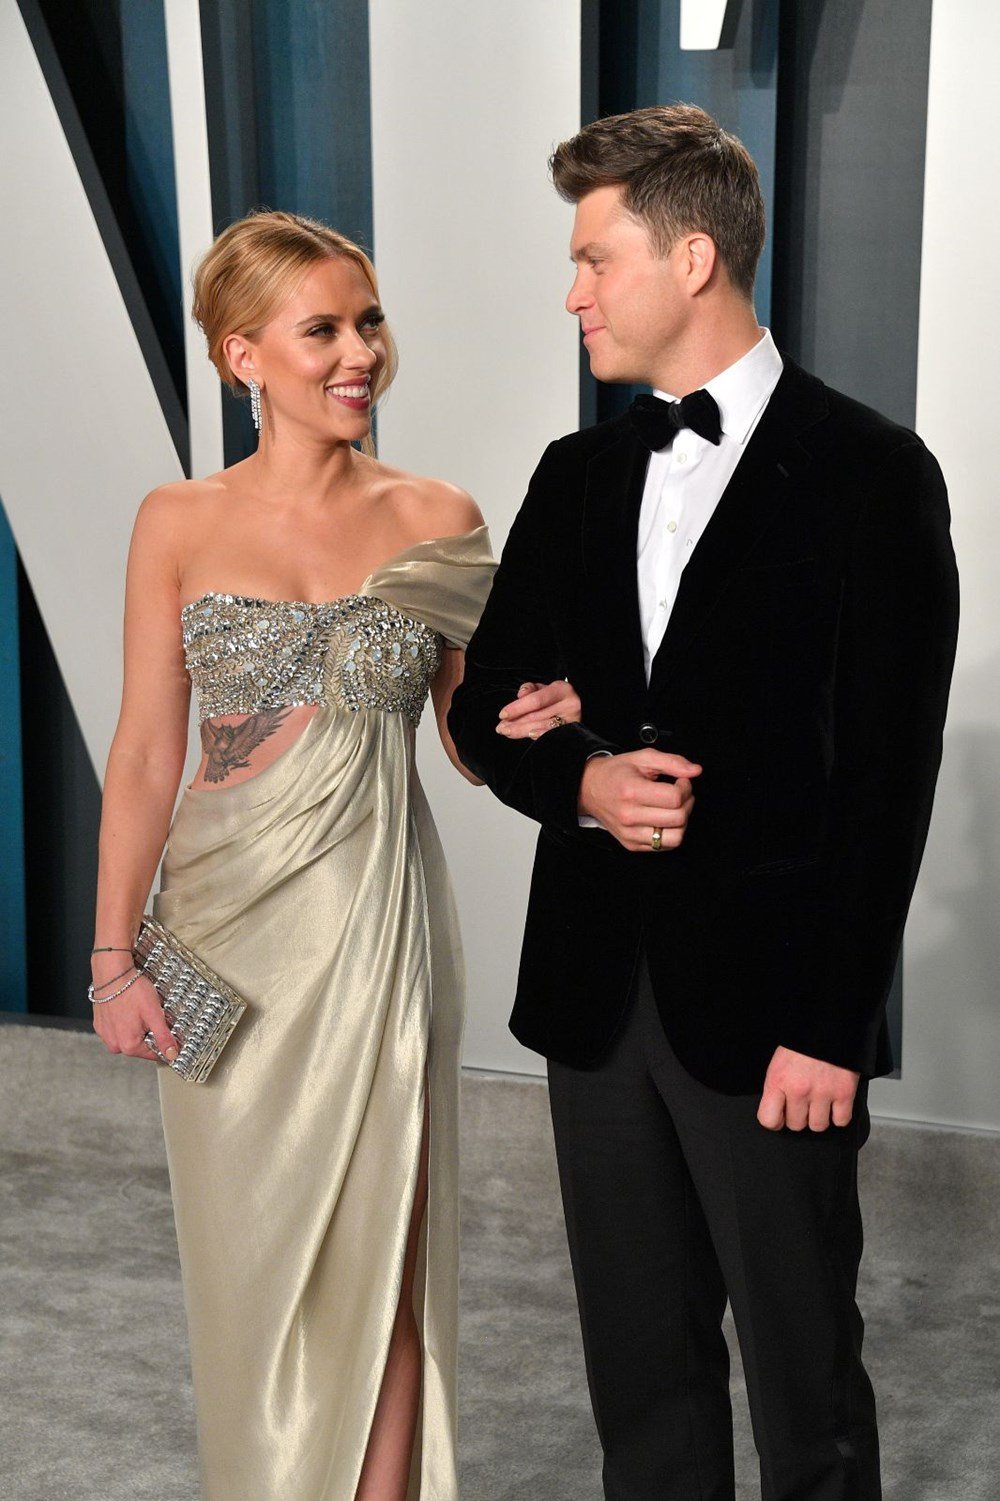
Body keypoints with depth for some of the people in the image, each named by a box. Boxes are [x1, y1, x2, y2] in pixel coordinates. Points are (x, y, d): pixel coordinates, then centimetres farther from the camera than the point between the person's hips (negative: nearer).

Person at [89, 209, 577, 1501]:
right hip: (230, 922, 1)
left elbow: (471, 739, 7)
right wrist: (113, 956, -4)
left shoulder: (439, 519, 1)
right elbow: (145, 755, 0)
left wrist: (535, 724, -15)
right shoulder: (178, 524, 0)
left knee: (375, 1260, 3)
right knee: (248, 1254, 11)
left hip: (376, 921, 0)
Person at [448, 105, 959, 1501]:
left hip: (765, 999, -5)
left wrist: (830, 1028, -14)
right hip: (594, 987, 5)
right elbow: (483, 706, 13)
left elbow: (888, 778, -10)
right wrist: (580, 781, -9)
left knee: (804, 1376, 8)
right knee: (639, 1360, 16)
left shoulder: (870, 474, -7)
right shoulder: (580, 474, 10)